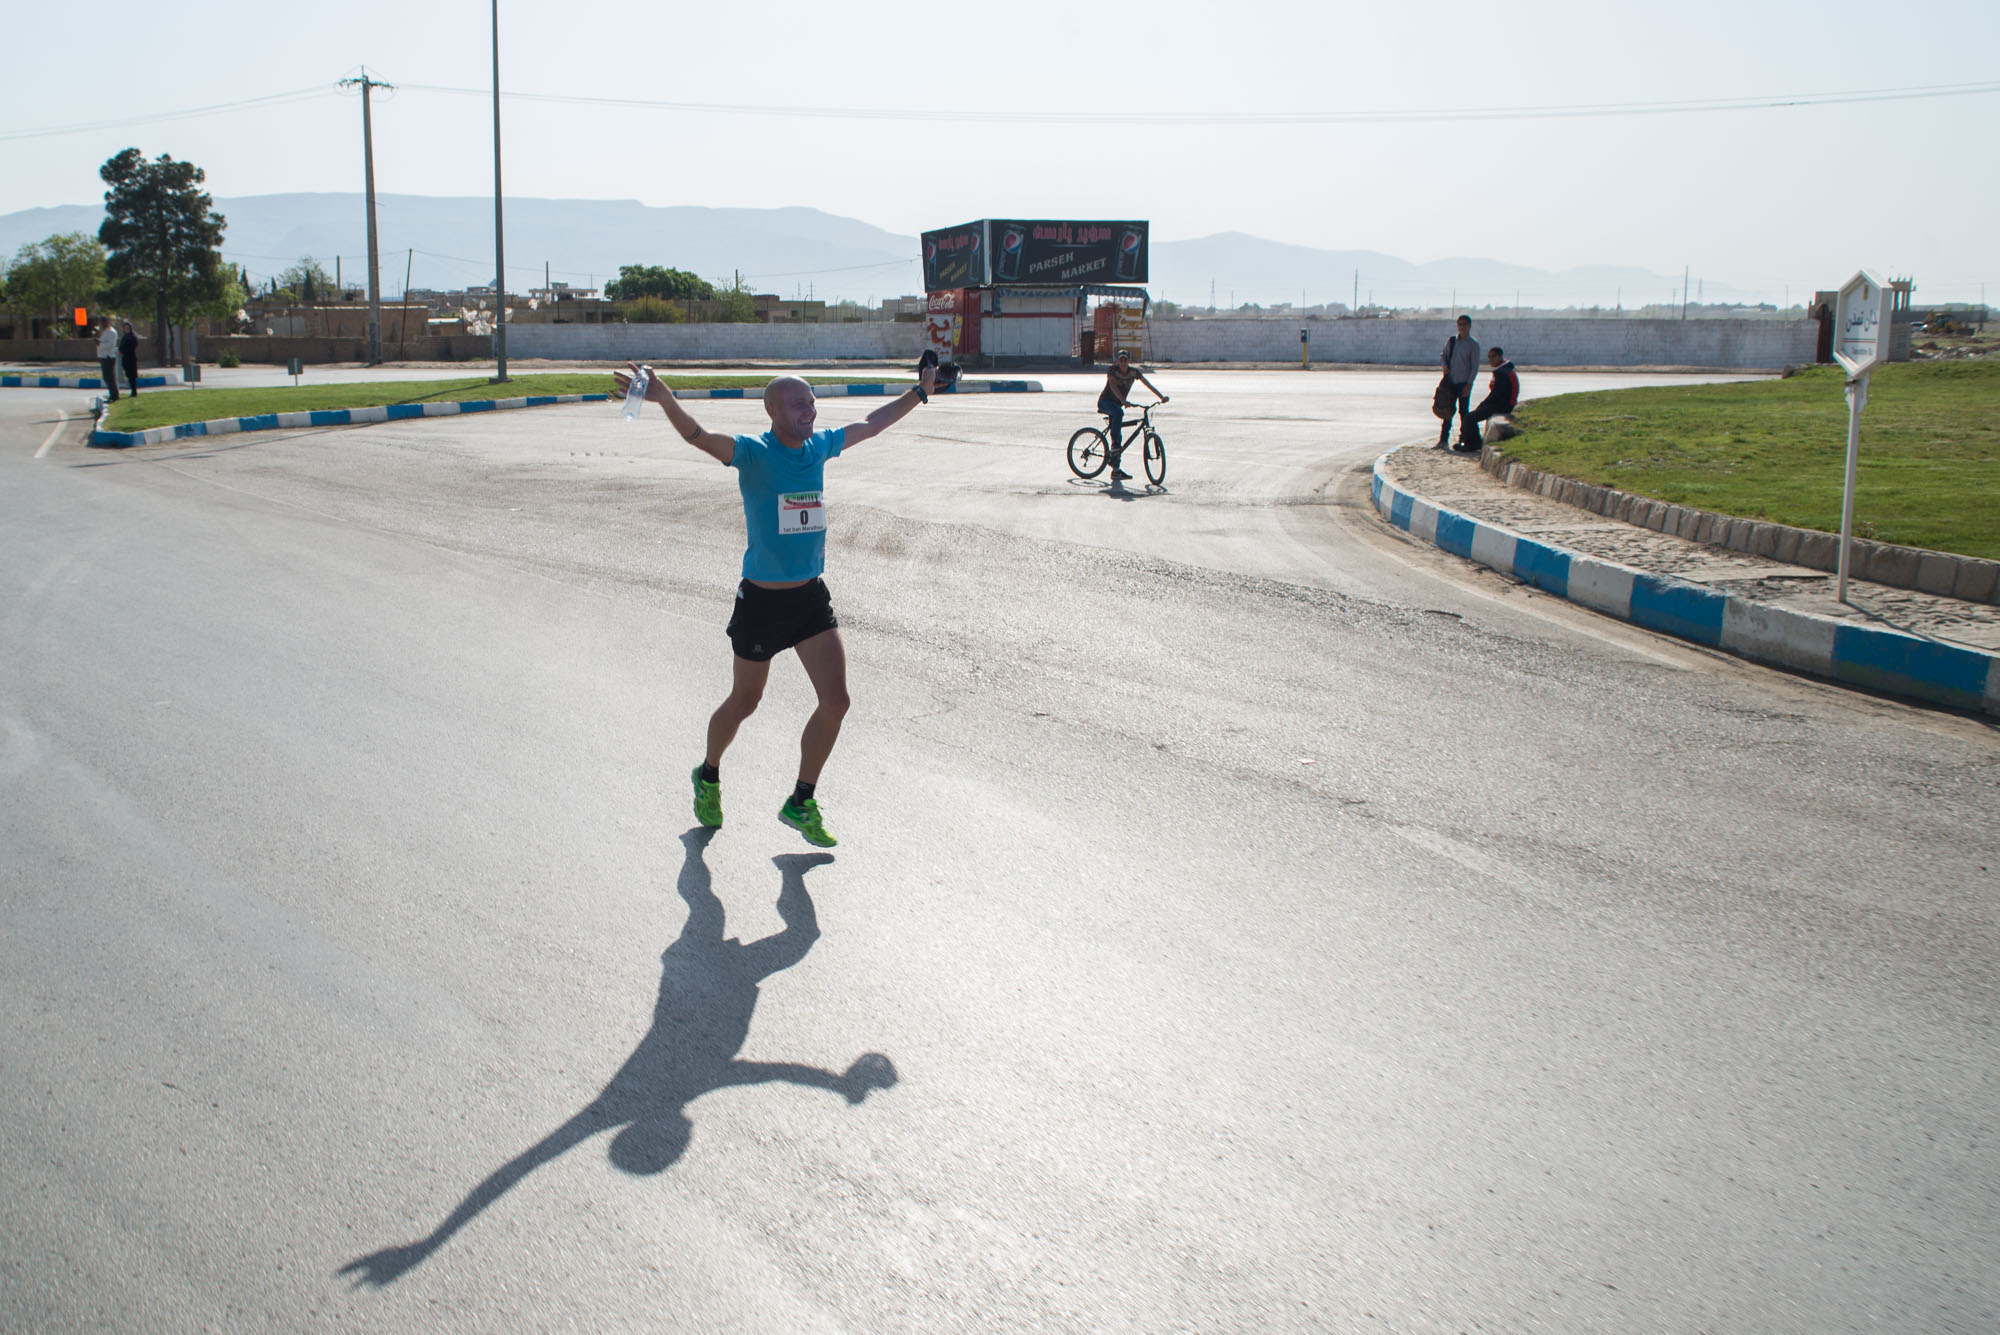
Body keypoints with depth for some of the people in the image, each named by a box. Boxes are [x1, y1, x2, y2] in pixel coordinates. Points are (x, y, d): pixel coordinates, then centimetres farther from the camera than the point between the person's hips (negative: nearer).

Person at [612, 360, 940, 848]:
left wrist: (920, 392, 28)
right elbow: (699, 437, -33)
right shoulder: (753, 453, -14)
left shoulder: (820, 446, 4)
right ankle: (709, 776, 41)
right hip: (761, 601, -5)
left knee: (835, 700, -4)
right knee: (744, 702, 12)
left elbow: (872, 424, 21)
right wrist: (665, 399, -51)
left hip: (811, 597, 5)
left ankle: (801, 803, 13)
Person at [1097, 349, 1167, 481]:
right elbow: (1113, 385, -32)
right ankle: (1115, 444, -32)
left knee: (1118, 436, 1)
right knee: (1118, 413, -39)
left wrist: (1162, 397, -24)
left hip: (1117, 404, 5)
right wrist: (1123, 400, -48)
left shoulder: (1133, 371, -6)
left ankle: (1116, 470, 4)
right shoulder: (1113, 369, -17)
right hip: (1105, 401, -5)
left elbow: (1148, 384, -11)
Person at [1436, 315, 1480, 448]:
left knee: (1464, 412, 0)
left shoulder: (1473, 344, -2)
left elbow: (1475, 366, -4)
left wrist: (1469, 384, -10)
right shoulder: (1451, 341, 8)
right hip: (1450, 382, 3)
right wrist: (1444, 364, -4)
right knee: (1448, 410, 3)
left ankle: (1463, 440, 7)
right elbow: (1442, 355, 19)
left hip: (1464, 382, -3)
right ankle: (1443, 439, 8)